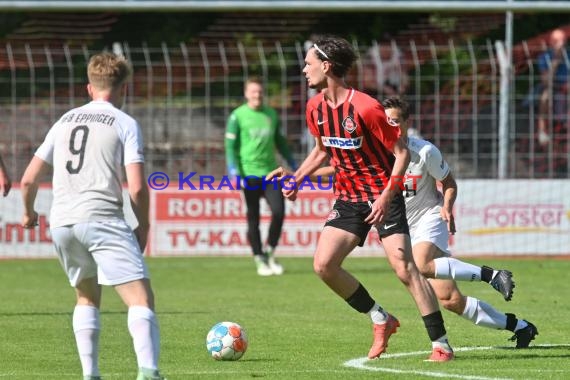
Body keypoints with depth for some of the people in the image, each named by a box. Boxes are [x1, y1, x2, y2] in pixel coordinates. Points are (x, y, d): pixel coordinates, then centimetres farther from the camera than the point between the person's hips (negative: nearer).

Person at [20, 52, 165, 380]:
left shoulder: (65, 121, 18)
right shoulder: (125, 124, 3)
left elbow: (29, 179, 18)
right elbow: (137, 187, -7)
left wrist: (29, 213, 36)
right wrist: (144, 226, 8)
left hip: (61, 223, 6)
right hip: (103, 218, -6)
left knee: (87, 297, 25)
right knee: (141, 299, -10)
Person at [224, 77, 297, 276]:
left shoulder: (271, 114, 12)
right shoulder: (238, 116, -1)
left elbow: (280, 142, 22)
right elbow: (230, 145, -3)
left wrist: (293, 165, 22)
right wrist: (233, 170, -13)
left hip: (270, 171, 3)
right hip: (249, 173, -3)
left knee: (279, 211, -11)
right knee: (253, 218, 1)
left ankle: (269, 253, 6)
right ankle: (259, 259, 9)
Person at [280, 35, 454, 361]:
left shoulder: (366, 108, -21)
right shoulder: (316, 108, 1)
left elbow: (402, 153, -16)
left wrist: (386, 197, -24)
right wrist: (296, 179, 8)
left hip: (383, 196, -7)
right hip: (348, 198, 7)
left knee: (404, 267, -16)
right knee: (323, 265, -8)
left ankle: (441, 344, -9)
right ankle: (381, 320, 8)